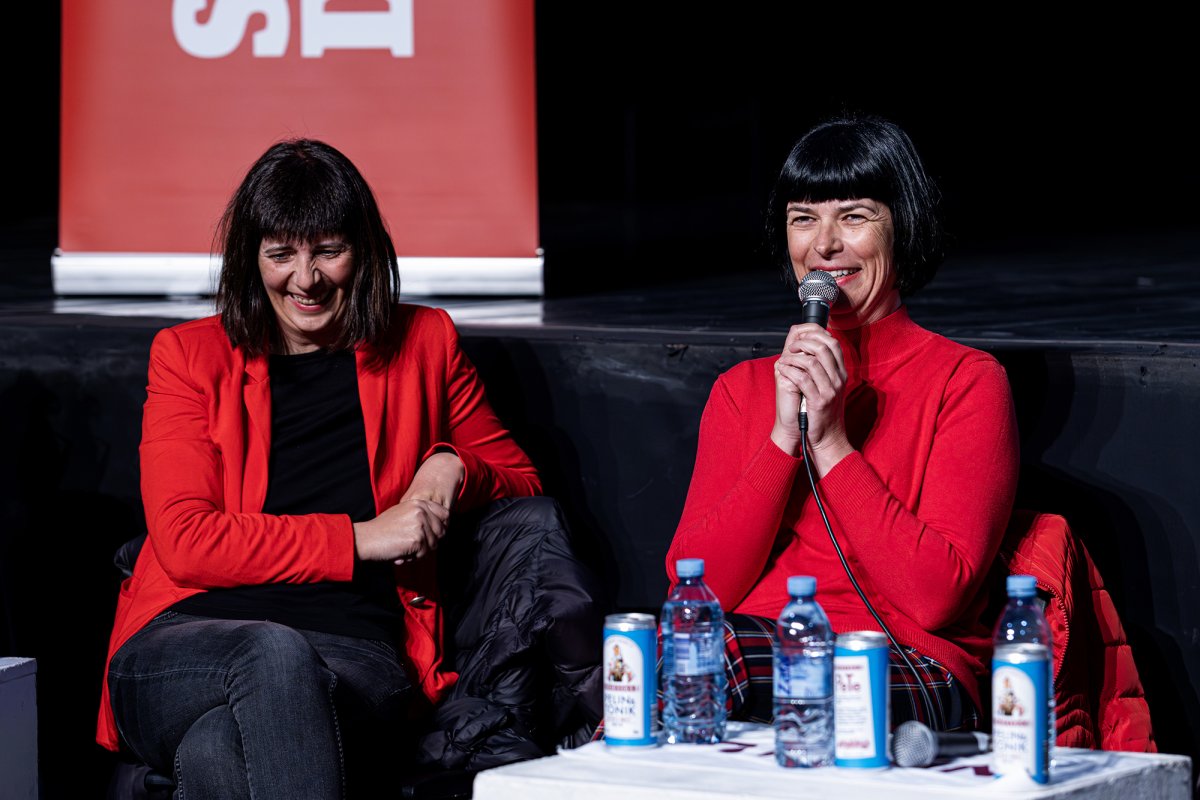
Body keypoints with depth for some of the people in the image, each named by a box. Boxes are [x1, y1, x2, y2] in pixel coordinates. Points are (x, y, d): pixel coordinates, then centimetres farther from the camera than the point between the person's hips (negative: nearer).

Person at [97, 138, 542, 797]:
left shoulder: (422, 344, 21)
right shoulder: (189, 355, 15)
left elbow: (521, 480, 31)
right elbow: (186, 543, 2)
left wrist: (455, 468, 6)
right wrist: (358, 539, -5)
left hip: (358, 659, 0)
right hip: (187, 640, 0)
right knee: (274, 653, -41)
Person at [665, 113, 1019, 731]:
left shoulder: (968, 380, 5)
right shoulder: (743, 389, 17)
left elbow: (935, 598, -8)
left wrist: (831, 443, -10)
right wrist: (785, 436, -7)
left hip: (910, 672, -3)